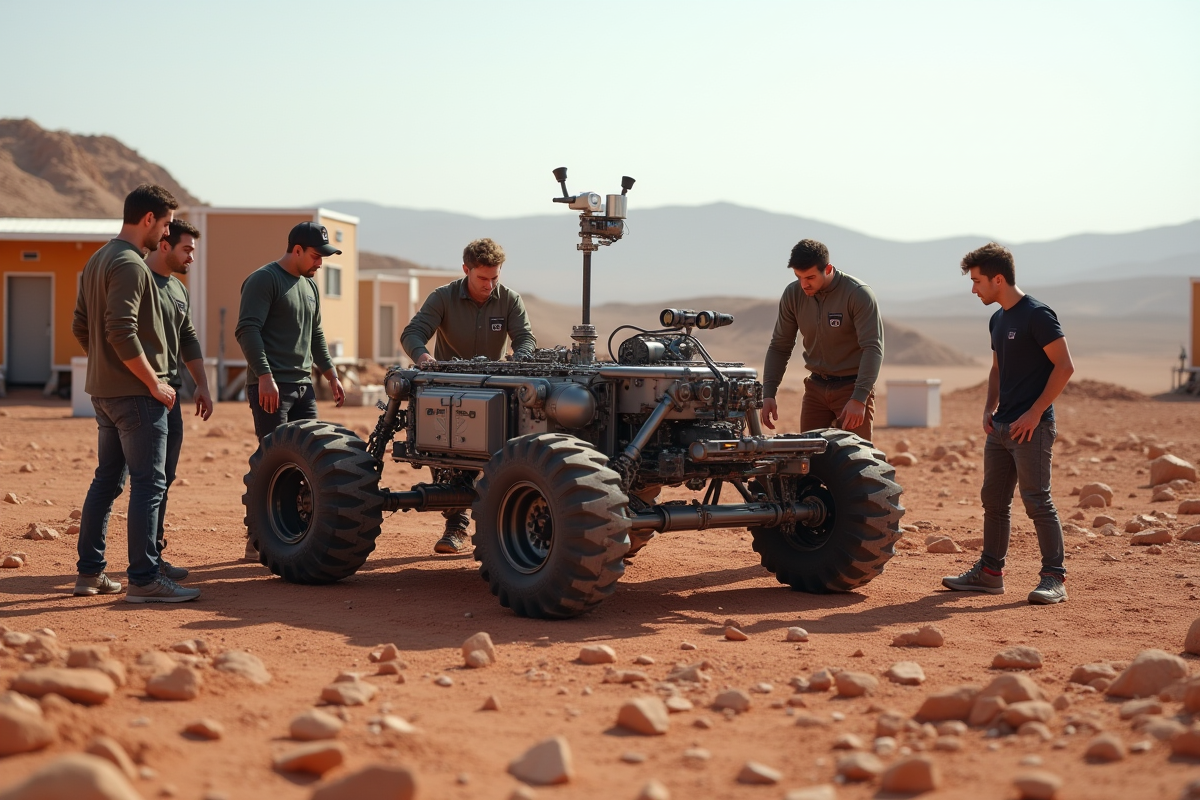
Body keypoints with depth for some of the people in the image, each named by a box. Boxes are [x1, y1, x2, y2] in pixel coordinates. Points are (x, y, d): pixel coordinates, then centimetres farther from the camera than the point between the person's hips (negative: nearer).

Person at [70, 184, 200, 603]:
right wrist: (154, 382, -17)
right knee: (149, 484, -7)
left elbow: (80, 327, 20)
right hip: (134, 393, -10)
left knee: (107, 480, 14)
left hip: (103, 391, 10)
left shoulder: (97, 261, 15)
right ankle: (144, 579, -7)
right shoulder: (130, 265, -16)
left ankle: (90, 573, 18)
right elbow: (122, 333, -24)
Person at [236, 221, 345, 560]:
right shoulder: (263, 280, -8)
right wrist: (265, 376, -25)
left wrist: (330, 374, 20)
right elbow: (247, 330, -18)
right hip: (271, 387, -8)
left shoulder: (309, 286, 19)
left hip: (302, 385, 9)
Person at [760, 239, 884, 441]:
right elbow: (779, 347, 4)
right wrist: (768, 394, -7)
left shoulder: (859, 295, -17)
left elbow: (873, 348, -22)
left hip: (853, 387, -5)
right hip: (816, 387, 5)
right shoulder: (793, 294, -3)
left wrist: (859, 398, -33)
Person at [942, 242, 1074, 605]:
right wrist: (990, 408, 10)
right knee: (993, 499, 12)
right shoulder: (998, 320, 14)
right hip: (1001, 427, 9)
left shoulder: (1036, 315, -12)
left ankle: (1054, 578, -4)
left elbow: (1064, 366, -15)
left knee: (1037, 501, -8)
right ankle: (989, 572, 21)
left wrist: (1034, 413, -17)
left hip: (1031, 427, -9)